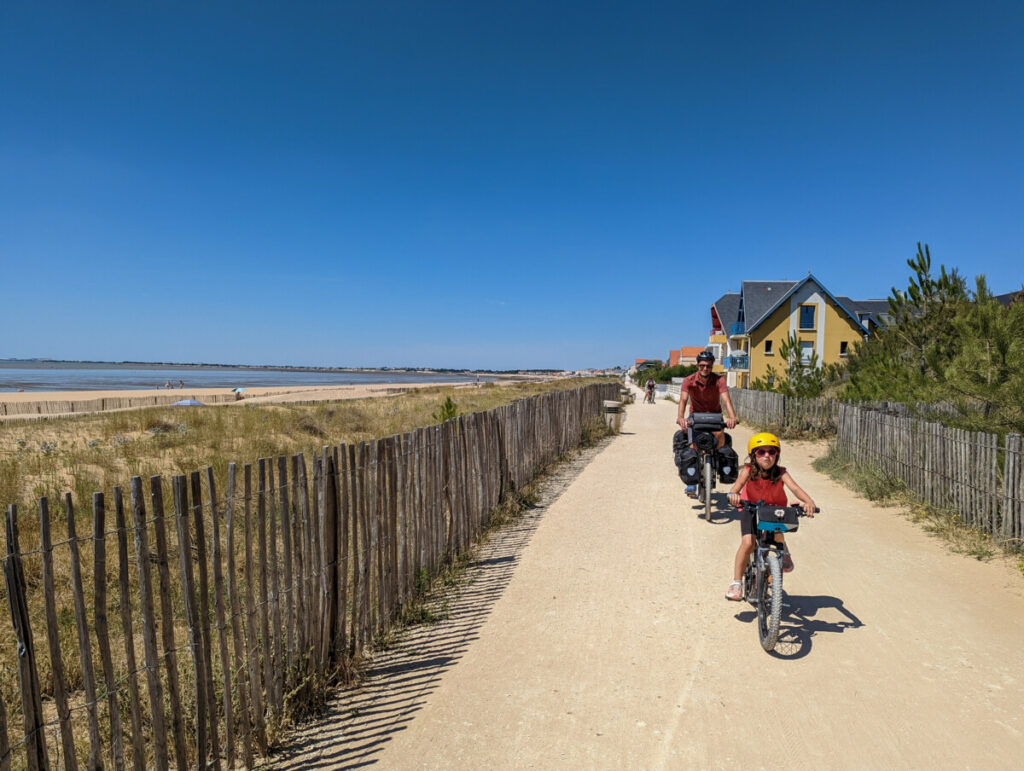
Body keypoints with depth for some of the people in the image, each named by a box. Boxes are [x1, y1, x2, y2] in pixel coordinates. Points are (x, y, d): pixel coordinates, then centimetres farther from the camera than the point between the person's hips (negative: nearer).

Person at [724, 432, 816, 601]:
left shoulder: (780, 473, -20)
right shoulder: (749, 471, -21)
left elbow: (795, 488, -34)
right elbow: (739, 482, -38)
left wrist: (809, 502, -54)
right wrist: (733, 494, -61)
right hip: (751, 510, -1)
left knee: (777, 535, -29)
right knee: (747, 543, -20)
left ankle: (784, 552, 10)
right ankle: (736, 583, -7)